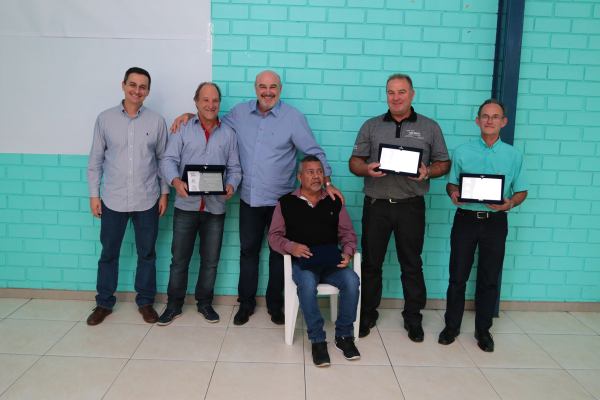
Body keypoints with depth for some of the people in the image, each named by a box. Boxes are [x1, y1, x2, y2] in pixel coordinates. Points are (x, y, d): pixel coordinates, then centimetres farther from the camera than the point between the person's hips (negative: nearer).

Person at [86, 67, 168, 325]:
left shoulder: (157, 122, -1)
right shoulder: (105, 119, 0)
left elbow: (163, 159, 5)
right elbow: (95, 160, 4)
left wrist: (164, 193, 2)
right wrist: (94, 194, 1)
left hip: (147, 200, 0)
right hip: (113, 200, 0)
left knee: (147, 254, 10)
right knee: (108, 253, 11)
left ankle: (145, 301, 25)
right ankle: (104, 302, 27)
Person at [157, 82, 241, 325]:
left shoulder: (228, 134, 9)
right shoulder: (182, 130, 3)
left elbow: (234, 167, 8)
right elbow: (169, 160, -4)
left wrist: (231, 185, -13)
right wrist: (175, 181, -23)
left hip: (216, 207, 2)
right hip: (186, 206, -1)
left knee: (210, 260, 11)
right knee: (179, 259, 7)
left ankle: (204, 303, 28)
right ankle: (174, 304, 22)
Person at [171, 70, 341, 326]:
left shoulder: (293, 117, -7)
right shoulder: (240, 113, 4)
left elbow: (314, 152, -7)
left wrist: (327, 183, -15)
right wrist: (190, 116, 7)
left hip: (281, 200, -2)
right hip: (249, 199, 3)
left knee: (279, 253, 10)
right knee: (248, 250, 12)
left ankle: (275, 304, 28)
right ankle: (246, 302, 28)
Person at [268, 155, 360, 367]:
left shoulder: (334, 202, 15)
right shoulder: (287, 203, 9)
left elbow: (348, 233, 16)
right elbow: (274, 236, 9)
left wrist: (347, 253, -4)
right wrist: (291, 246, -11)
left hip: (332, 262, 2)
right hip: (302, 262, -2)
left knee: (352, 280, -28)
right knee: (307, 283, -35)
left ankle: (344, 336, -8)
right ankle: (317, 340, -19)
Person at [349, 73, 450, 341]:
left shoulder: (429, 127, 8)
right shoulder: (371, 126, 9)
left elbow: (443, 163, 8)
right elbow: (354, 162, 8)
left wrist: (428, 172, -13)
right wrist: (367, 169, -14)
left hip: (411, 206, -1)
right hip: (376, 205, 1)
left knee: (411, 264, 8)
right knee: (371, 263, 8)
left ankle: (413, 318, 22)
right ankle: (367, 315, 23)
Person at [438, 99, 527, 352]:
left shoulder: (513, 155, 4)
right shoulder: (462, 152, 3)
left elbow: (521, 191, 5)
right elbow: (451, 183, 8)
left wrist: (511, 202, -16)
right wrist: (453, 194, -15)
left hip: (496, 221, 0)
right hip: (465, 219, 0)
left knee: (489, 279, 9)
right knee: (458, 277, 5)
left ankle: (483, 330, 24)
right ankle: (452, 326, 21)